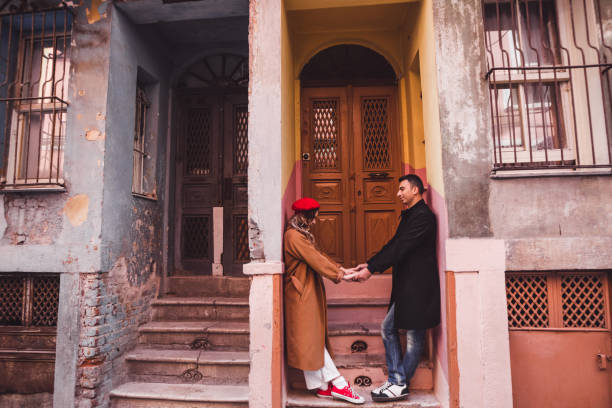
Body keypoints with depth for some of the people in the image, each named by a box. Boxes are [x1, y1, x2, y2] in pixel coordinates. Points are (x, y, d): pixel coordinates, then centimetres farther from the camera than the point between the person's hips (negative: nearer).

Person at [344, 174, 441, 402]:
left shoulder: (423, 216, -15)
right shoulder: (409, 215, 17)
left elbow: (401, 247, -22)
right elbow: (394, 245, 15)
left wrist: (371, 270, -22)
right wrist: (369, 264, 5)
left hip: (418, 286, -10)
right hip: (406, 286, 10)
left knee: (414, 336, 3)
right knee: (388, 328, 11)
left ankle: (399, 385, 13)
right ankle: (397, 381, 17)